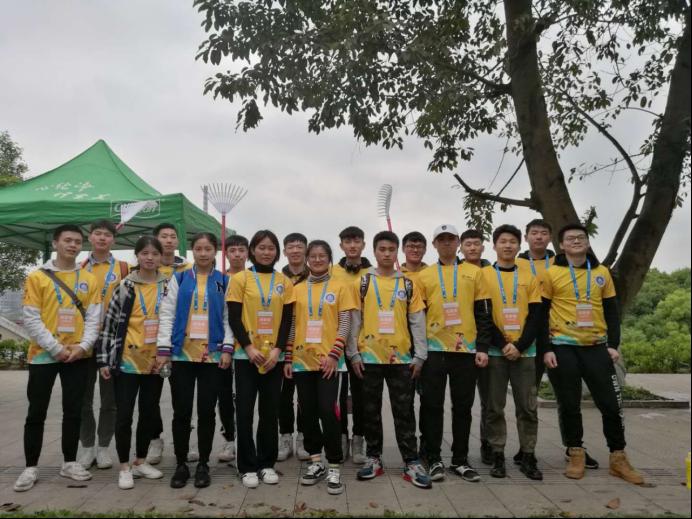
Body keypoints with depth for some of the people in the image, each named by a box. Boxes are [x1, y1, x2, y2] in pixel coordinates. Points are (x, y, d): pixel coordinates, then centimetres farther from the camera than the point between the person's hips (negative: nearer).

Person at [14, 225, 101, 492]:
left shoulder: (89, 280, 6)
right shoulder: (37, 277, -2)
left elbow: (93, 317, 3)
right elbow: (31, 319, -7)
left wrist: (83, 345, -11)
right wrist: (56, 348, -14)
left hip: (78, 356, 2)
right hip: (44, 355, -2)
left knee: (73, 411, 9)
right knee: (36, 413, 5)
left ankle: (69, 462, 22)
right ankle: (31, 467, 18)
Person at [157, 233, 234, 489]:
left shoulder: (224, 282, 6)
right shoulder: (179, 279, 7)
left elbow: (229, 317, 3)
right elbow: (167, 314, 3)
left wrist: (227, 349, -7)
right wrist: (163, 349, -5)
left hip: (212, 355, 0)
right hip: (181, 353, 1)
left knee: (206, 411, 5)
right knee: (181, 412, 5)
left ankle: (203, 465, 18)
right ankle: (181, 465, 19)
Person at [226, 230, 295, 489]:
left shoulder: (285, 282, 6)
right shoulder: (240, 279, -1)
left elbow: (287, 320, 4)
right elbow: (234, 318, -5)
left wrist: (277, 349, -8)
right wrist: (248, 347, -14)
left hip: (274, 356, 2)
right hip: (246, 355, -2)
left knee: (271, 410, 8)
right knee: (245, 410, 2)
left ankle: (267, 463, 21)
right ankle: (247, 467, 14)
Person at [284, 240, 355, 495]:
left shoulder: (340, 287, 1)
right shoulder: (298, 289, 10)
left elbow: (345, 324, -3)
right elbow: (292, 325, 11)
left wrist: (334, 355, -13)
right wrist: (288, 358, 5)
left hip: (328, 360, -3)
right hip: (302, 360, 4)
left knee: (327, 411, -7)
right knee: (308, 412, 9)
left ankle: (334, 468, 6)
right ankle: (316, 462, 23)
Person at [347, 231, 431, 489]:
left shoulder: (408, 284, 6)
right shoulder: (363, 282, 3)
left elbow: (417, 322, 6)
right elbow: (354, 320, 2)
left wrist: (420, 355, 0)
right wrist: (353, 354, -4)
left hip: (402, 357, 0)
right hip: (369, 357, 0)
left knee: (404, 411, 5)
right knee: (371, 411, 9)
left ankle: (411, 462, 13)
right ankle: (374, 459, 22)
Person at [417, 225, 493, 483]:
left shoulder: (474, 272, 8)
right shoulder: (424, 276, 7)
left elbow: (484, 313, 5)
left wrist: (483, 348, -2)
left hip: (466, 350, 1)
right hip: (433, 350, 0)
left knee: (463, 407, 8)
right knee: (432, 406, 3)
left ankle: (460, 459, 21)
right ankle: (434, 459, 15)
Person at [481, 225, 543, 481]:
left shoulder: (529, 277, 9)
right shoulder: (484, 275, 3)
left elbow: (537, 316, 3)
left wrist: (520, 346, -9)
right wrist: (502, 344, -12)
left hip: (525, 351, 2)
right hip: (495, 351, -2)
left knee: (528, 407, 5)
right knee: (495, 407, 3)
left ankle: (528, 457, 16)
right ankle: (497, 456, 13)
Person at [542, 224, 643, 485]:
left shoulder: (602, 272, 8)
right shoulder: (551, 273, -2)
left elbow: (611, 311, 12)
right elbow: (541, 314, -1)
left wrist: (613, 344, 3)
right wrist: (546, 349, -7)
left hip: (596, 347, 3)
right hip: (563, 348, -2)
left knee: (611, 404, 5)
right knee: (569, 405, 6)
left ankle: (618, 459, 20)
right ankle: (575, 455, 22)